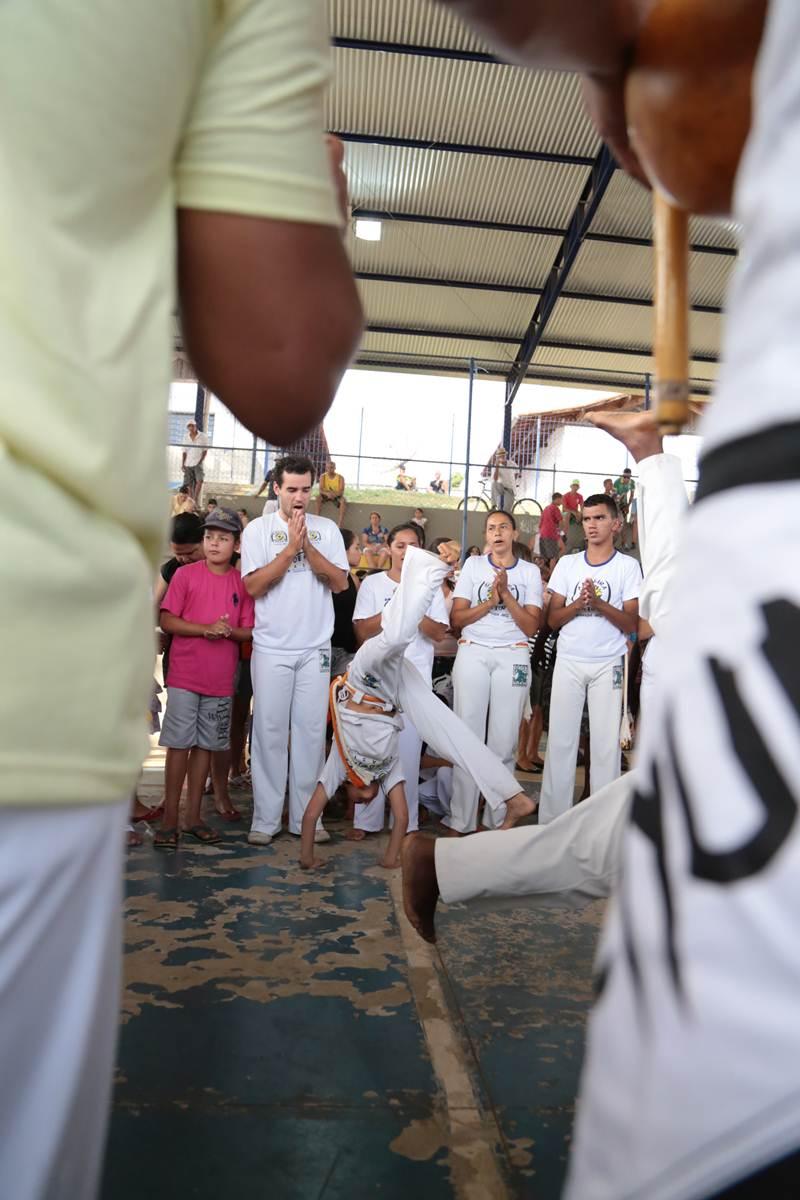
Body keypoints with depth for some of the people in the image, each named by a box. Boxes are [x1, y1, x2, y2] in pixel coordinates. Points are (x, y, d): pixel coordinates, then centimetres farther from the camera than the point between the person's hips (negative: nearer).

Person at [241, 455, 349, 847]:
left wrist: (308, 547, -10)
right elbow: (253, 586, -8)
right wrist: (291, 547, -12)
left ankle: (305, 815, 14)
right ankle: (265, 818, 11)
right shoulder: (259, 529, 2)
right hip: (272, 648, -1)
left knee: (311, 730, 5)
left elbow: (340, 583, -1)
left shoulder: (327, 529, 7)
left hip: (316, 648, 2)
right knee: (270, 731, 2)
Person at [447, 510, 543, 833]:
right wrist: (490, 601, -8)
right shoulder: (473, 565, 11)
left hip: (512, 657, 0)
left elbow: (531, 627, 2)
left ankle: (497, 820, 8)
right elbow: (456, 618, 4)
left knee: (503, 740, -1)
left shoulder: (530, 572, 11)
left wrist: (506, 594, -8)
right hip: (472, 653, 0)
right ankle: (460, 822, 1)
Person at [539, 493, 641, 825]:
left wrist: (599, 603, -17)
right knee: (560, 740, 1)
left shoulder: (628, 566, 2)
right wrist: (579, 603, -12)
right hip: (568, 662, 2)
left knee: (606, 742, 0)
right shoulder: (567, 563, 8)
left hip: (608, 665, -2)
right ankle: (551, 819, 7)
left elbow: (631, 624, -3)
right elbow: (552, 620, 6)